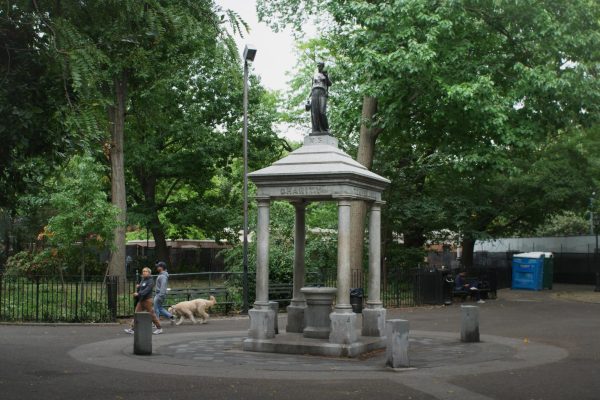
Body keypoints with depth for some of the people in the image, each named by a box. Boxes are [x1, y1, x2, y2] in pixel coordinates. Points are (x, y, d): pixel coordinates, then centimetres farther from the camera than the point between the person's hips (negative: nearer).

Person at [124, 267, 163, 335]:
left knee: (151, 314, -1)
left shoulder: (150, 281, -11)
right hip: (141, 300, 8)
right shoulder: (143, 280, 14)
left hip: (147, 300, -8)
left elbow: (146, 290, -24)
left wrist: (138, 294, -32)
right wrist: (138, 287, -1)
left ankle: (159, 328, 10)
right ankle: (132, 328, 1)